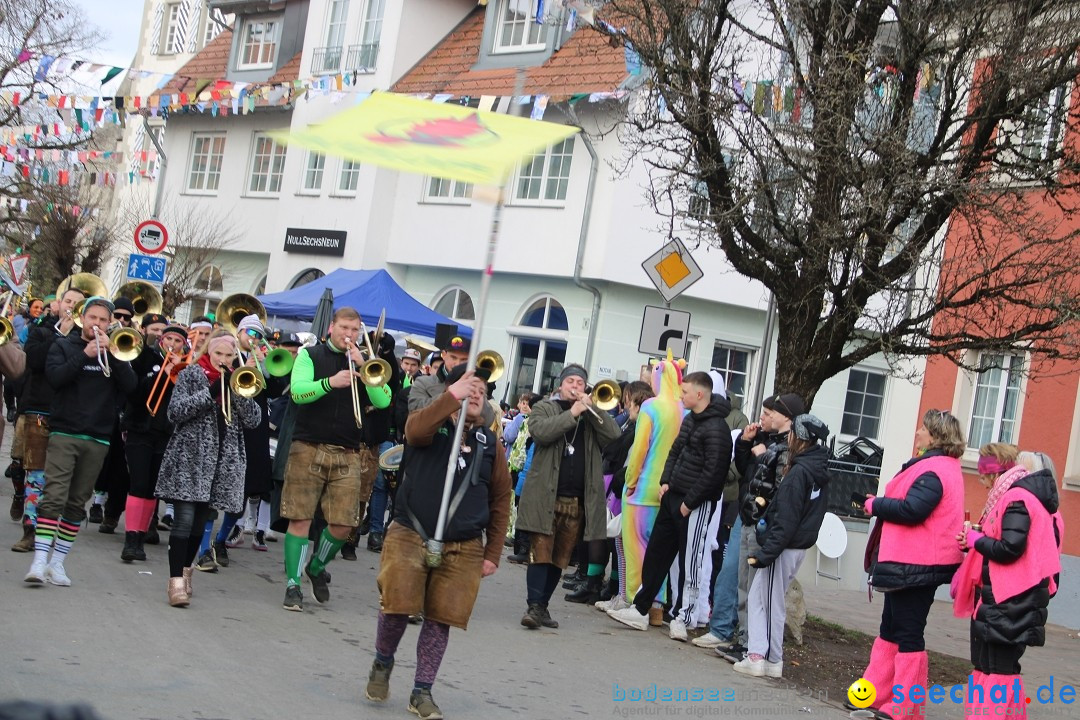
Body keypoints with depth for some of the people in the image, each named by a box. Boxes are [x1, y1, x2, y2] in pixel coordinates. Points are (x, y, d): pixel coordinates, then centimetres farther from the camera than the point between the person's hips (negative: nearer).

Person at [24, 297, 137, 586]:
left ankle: (57, 562, 11)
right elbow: (55, 377, -10)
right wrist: (85, 354, -17)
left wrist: (110, 352, -13)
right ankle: (39, 561, -15)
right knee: (54, 497, -13)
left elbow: (130, 385, -4)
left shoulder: (116, 351, 11)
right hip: (64, 433, -2)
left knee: (77, 504, 5)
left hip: (98, 438, 3)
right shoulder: (64, 346, 7)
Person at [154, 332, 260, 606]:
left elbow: (254, 420, 2)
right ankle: (176, 580, -12)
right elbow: (175, 412, -9)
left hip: (223, 462, 4)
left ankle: (185, 569, 28)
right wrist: (210, 393, -17)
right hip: (189, 459, -3)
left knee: (200, 522, 11)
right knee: (184, 520, -12)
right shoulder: (190, 374, 4)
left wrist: (237, 391, -11)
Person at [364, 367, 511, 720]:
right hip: (409, 536, -2)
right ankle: (382, 663, 21)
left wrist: (492, 554, 6)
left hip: (463, 549, 2)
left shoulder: (490, 443, 8)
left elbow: (500, 501, 10)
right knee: (398, 606, -10)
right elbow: (416, 429, -27)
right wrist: (454, 396, -30)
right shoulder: (432, 424, 1)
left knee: (441, 618, 0)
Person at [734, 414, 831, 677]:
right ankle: (759, 654, 14)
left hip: (784, 547, -9)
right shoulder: (818, 471, 9)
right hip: (800, 545, 9)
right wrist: (768, 505, 16)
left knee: (771, 603, 2)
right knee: (758, 598, 14)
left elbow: (786, 521, -21)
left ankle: (772, 660, 8)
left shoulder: (798, 472, -19)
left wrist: (765, 553, -20)